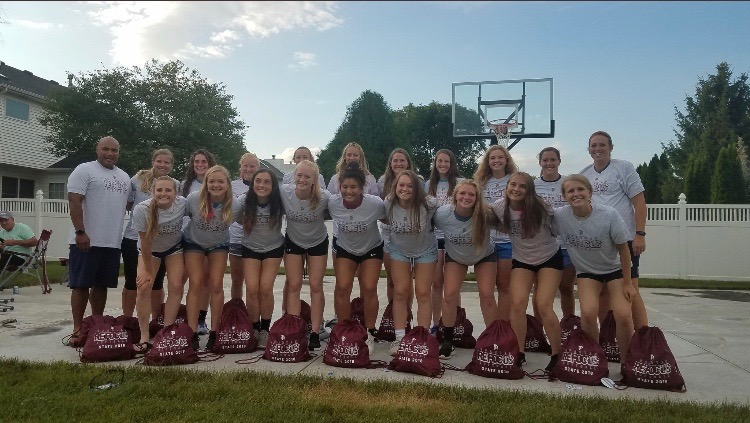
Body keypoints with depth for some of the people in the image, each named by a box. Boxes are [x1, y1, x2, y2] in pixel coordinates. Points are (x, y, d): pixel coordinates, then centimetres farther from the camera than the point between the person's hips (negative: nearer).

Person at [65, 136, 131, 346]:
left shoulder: (124, 177, 16)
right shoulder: (84, 170, -3)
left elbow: (129, 204, 23)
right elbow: (74, 201, -12)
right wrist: (80, 232, -19)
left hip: (113, 242, 6)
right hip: (87, 240, -6)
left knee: (101, 285, 12)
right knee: (81, 285, 0)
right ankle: (77, 330, 6)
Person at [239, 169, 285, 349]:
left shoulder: (279, 202, -20)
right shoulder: (244, 201, -19)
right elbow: (237, 219, -4)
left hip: (274, 248, 0)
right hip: (250, 248, 1)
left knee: (266, 288, -10)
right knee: (252, 289, -10)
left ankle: (265, 329, 9)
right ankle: (254, 329, 10)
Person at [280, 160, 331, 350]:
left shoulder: (324, 197, -27)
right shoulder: (284, 192, -24)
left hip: (318, 243, -1)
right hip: (293, 242, 1)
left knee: (316, 286, 1)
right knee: (294, 285, 1)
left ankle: (315, 333, 10)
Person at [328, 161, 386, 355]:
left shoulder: (376, 203, -30)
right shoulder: (332, 203, -24)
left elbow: (387, 220, -8)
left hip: (372, 249, -1)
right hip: (344, 248, 1)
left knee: (369, 289, -10)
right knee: (342, 287, -10)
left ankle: (369, 333, 10)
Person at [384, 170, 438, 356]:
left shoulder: (428, 205, -27)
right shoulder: (388, 205, -19)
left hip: (425, 251, -1)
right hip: (399, 250, 2)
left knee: (423, 293, -1)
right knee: (400, 292, 0)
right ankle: (399, 338, 8)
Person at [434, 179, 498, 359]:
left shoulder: (486, 214, -33)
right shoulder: (442, 214, -28)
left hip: (484, 256, -1)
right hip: (455, 256, 1)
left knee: (487, 295, -9)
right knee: (450, 294, -9)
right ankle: (447, 340, 8)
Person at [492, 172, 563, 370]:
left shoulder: (541, 207, -24)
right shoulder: (499, 207, -15)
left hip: (550, 258, -3)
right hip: (522, 260, 3)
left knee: (544, 306, -13)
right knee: (517, 304, -11)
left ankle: (558, 355, 7)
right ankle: (519, 354, 5)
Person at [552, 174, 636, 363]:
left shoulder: (609, 215, -24)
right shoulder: (559, 216, -20)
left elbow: (623, 249, -12)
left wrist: (628, 283, -8)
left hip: (615, 269, -1)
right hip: (587, 271, 1)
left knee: (623, 315, -16)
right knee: (588, 313, -21)